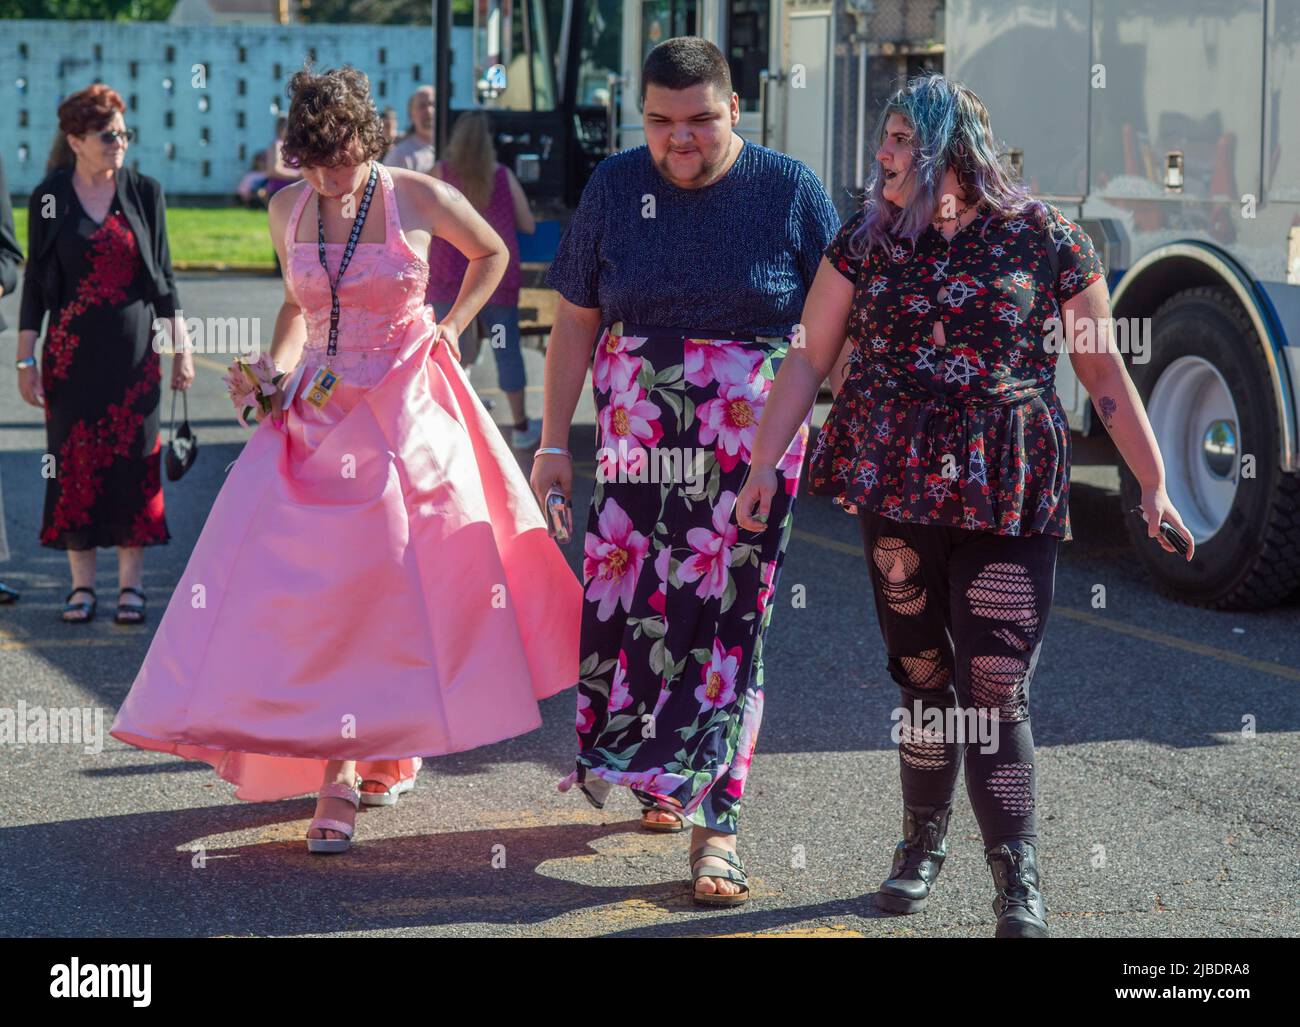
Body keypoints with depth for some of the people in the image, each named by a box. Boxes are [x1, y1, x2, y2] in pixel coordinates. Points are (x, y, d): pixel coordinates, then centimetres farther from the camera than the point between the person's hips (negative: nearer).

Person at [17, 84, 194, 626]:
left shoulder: (144, 193, 2)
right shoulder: (47, 199, 0)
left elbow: (164, 276, 7)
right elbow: (35, 283, 3)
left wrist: (181, 347, 4)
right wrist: (26, 360, -1)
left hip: (134, 351, 0)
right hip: (71, 352, 0)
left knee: (134, 457, 0)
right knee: (74, 460, 1)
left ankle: (131, 583, 8)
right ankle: (82, 583, 11)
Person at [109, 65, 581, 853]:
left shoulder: (419, 199, -6)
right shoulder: (289, 210, 4)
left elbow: (492, 254, 13)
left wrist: (451, 328, 4)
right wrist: (276, 370, 6)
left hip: (406, 416, -3)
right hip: (316, 416, 3)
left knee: (397, 587, -3)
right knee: (309, 585, -7)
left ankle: (394, 747, 17)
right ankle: (338, 773, -3)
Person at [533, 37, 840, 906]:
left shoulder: (788, 190, -3)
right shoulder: (616, 187, 2)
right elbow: (576, 321, 7)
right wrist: (554, 442, 5)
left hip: (752, 452, -2)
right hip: (638, 446, 2)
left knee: (727, 622, -4)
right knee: (628, 605, 3)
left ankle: (717, 824, 0)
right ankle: (655, 774, 27)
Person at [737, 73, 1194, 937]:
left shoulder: (1043, 238, -2)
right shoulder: (867, 240, 5)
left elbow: (1105, 371, 4)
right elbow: (810, 359, 7)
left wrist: (1154, 484, 2)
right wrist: (762, 465, -1)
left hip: (1009, 496, -3)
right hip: (897, 486, 3)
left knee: (996, 691, -7)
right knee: (922, 673, 10)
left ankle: (1020, 885, -1)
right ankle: (923, 844, 28)